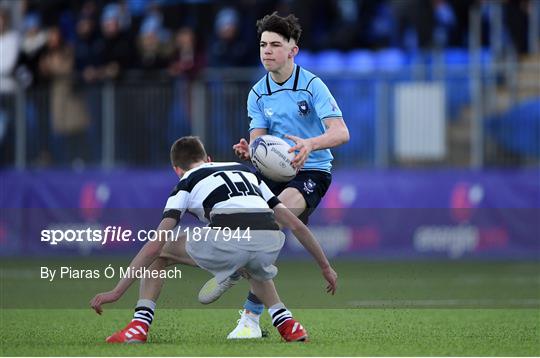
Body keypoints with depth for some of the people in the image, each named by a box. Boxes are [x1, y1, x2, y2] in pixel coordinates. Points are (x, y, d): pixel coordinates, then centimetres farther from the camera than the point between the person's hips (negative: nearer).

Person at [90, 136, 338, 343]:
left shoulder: (186, 183, 25)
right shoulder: (248, 172, 37)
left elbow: (156, 243, 14)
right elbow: (295, 224, 33)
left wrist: (117, 291, 15)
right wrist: (325, 267, 43)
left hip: (227, 240, -4)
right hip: (270, 242, 4)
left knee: (159, 251, 24)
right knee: (255, 270, 43)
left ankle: (139, 327, 12)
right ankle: (287, 324, 26)